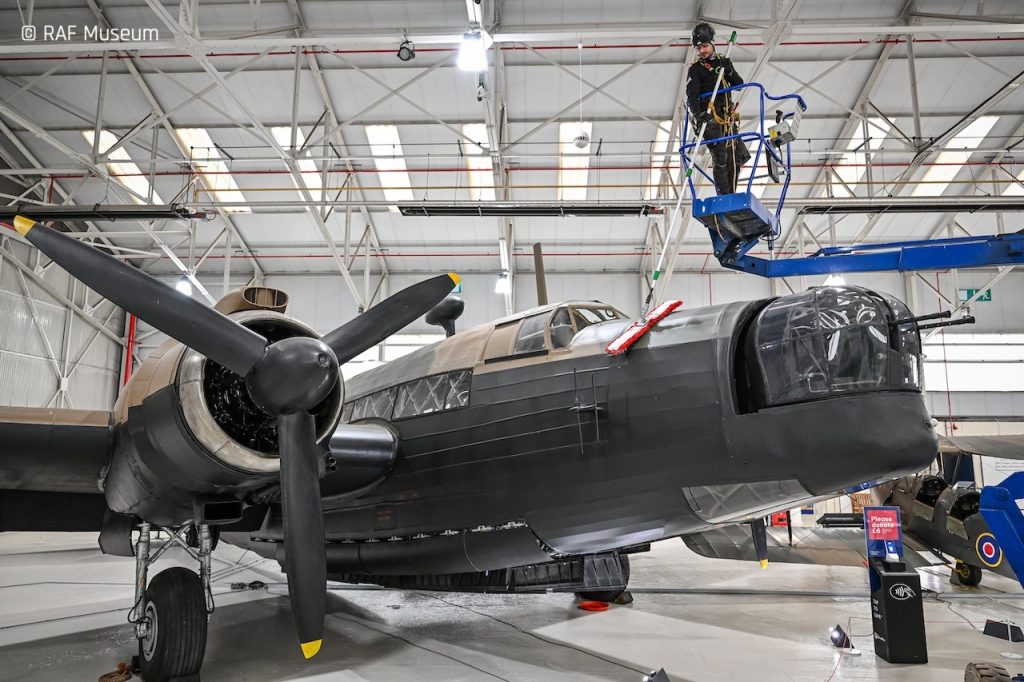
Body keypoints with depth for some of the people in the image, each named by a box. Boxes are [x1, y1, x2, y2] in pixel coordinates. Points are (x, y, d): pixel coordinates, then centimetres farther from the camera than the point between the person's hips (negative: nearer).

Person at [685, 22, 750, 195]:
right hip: (710, 120, -7)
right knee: (721, 161, -12)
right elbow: (691, 95, -15)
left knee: (738, 158, 9)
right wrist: (698, 114, -33)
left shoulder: (723, 62, 15)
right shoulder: (696, 69, -3)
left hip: (728, 119, 7)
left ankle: (731, 195, 19)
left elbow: (739, 84, 11)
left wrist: (729, 71, -8)